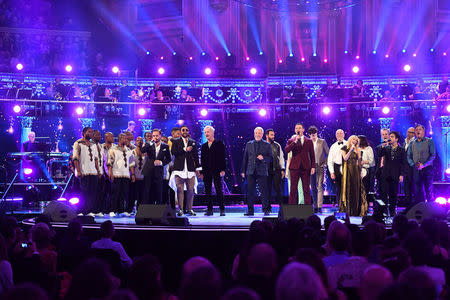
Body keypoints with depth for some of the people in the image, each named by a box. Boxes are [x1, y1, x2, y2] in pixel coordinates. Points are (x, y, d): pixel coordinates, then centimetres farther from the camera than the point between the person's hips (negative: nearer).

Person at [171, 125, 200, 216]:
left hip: (190, 169, 2)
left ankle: (189, 209, 8)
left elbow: (196, 155, 15)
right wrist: (185, 149, -11)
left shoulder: (193, 142, 17)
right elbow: (173, 151, -7)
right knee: (180, 189, -4)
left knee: (190, 190, 0)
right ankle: (180, 209, 1)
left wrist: (197, 167, 7)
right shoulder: (176, 141, 10)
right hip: (179, 169, -2)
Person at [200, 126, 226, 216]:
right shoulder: (204, 146, 16)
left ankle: (222, 209, -2)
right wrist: (201, 172, 7)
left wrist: (222, 170, -12)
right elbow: (202, 159, 15)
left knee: (219, 190, -5)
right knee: (207, 191, 3)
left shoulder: (219, 143, 3)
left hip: (217, 171, -4)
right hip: (207, 172, 4)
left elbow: (222, 157, -3)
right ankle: (209, 209, 7)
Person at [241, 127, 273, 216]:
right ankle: (250, 210, 8)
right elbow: (245, 158, 13)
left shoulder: (267, 145, 7)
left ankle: (266, 210, 3)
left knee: (264, 191, -4)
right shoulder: (248, 144, 14)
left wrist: (263, 158, -15)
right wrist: (243, 171, 8)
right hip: (250, 171, 2)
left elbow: (270, 158, 5)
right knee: (250, 191, 2)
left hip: (262, 171, -2)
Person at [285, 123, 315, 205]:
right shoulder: (291, 141, 9)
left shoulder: (309, 141, 11)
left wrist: (313, 167, 0)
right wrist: (295, 141, -14)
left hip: (306, 167, 1)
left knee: (306, 189, 1)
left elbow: (312, 155, 9)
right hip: (295, 167, 0)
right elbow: (286, 150, -10)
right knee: (293, 189, -1)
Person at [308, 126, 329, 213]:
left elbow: (328, 154, 7)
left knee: (320, 186, -10)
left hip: (320, 167, -2)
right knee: (313, 188, 5)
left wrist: (325, 163, -2)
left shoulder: (322, 142, 3)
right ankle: (315, 207, 10)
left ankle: (320, 207, -13)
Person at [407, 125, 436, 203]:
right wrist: (414, 164, -8)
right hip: (416, 170, 3)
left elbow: (433, 155, -5)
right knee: (418, 190, 4)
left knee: (429, 190, -2)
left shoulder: (429, 141, 1)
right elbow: (409, 156, 11)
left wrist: (424, 164, -16)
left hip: (427, 169, -3)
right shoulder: (412, 143, 12)